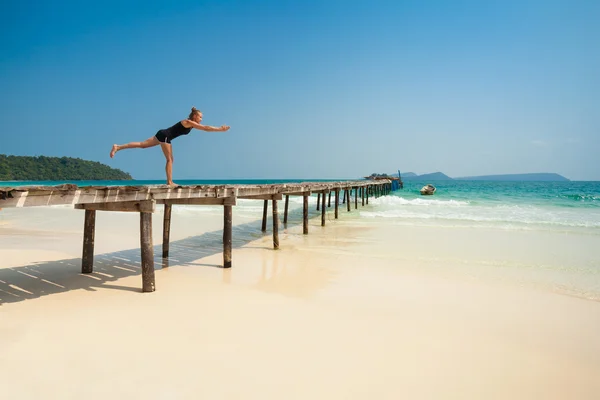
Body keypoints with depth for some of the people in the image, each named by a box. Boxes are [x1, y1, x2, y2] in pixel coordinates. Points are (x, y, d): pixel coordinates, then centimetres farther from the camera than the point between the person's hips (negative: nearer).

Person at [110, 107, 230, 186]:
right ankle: (169, 182, -3)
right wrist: (220, 129, -18)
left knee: (142, 144, 8)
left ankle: (118, 147, 6)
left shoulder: (191, 124, 14)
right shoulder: (189, 122, -14)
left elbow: (205, 128, 20)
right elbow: (206, 128, -20)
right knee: (170, 159, -5)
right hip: (164, 135, -9)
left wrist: (219, 128, 16)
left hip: (164, 136, 9)